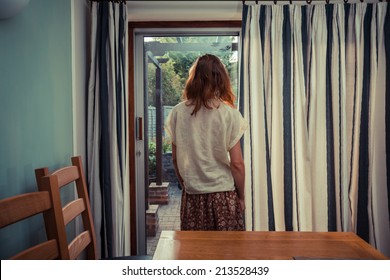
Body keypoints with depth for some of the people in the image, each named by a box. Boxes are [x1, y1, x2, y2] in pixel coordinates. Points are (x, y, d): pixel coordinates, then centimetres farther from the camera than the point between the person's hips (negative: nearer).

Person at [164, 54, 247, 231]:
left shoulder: (177, 112, -4)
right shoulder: (229, 113, -10)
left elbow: (176, 159, 3)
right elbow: (236, 163, -9)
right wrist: (241, 196, 4)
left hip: (192, 196, 3)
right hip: (223, 195, -2)